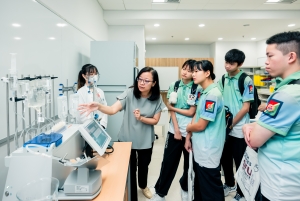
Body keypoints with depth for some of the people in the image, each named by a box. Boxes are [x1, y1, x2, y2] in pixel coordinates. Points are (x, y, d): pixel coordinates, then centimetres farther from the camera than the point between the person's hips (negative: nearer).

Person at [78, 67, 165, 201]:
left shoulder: (157, 98, -13)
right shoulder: (129, 93, -20)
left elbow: (155, 120, -7)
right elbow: (113, 109, -31)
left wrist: (141, 118, -25)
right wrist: (98, 107, -50)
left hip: (146, 140, 2)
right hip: (127, 139, -2)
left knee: (143, 165, 24)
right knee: (129, 168, 12)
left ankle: (143, 186, 56)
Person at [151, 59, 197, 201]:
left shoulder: (197, 89, -6)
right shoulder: (174, 86, 2)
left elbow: (191, 112, -9)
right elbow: (171, 110, -1)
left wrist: (173, 107, -4)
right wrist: (176, 129, -8)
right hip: (174, 130, 1)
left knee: (190, 163, 13)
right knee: (168, 163, 6)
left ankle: (185, 188, 38)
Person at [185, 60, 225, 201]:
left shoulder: (212, 95, -23)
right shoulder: (203, 92, 8)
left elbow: (200, 125, -22)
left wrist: (188, 128, -2)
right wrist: (188, 137, 11)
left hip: (208, 151, -9)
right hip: (199, 148, 9)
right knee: (199, 184, 25)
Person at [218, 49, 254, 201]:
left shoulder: (246, 80, -12)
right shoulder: (222, 80, 5)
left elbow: (246, 107, -14)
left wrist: (231, 124, -12)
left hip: (238, 129, -5)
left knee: (240, 162, 8)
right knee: (225, 159, 18)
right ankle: (229, 184, 40)